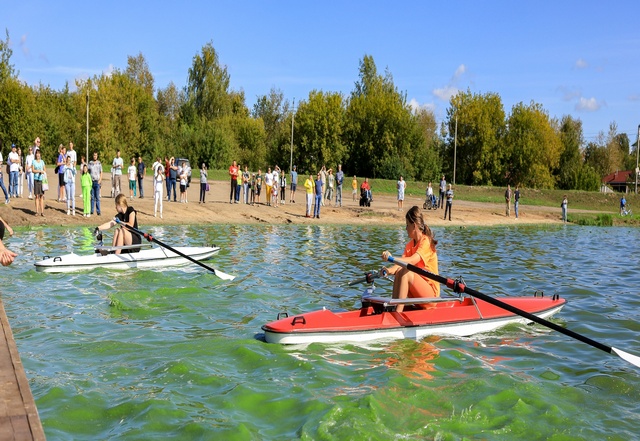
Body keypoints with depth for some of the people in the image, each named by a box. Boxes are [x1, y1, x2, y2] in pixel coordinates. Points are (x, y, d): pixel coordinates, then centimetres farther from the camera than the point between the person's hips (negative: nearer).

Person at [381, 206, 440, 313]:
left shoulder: (426, 242, -13)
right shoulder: (410, 244, 10)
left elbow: (412, 261, -31)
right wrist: (390, 269, -28)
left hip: (431, 292, -7)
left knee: (405, 273, -27)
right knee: (399, 271, -14)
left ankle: (398, 312, -30)